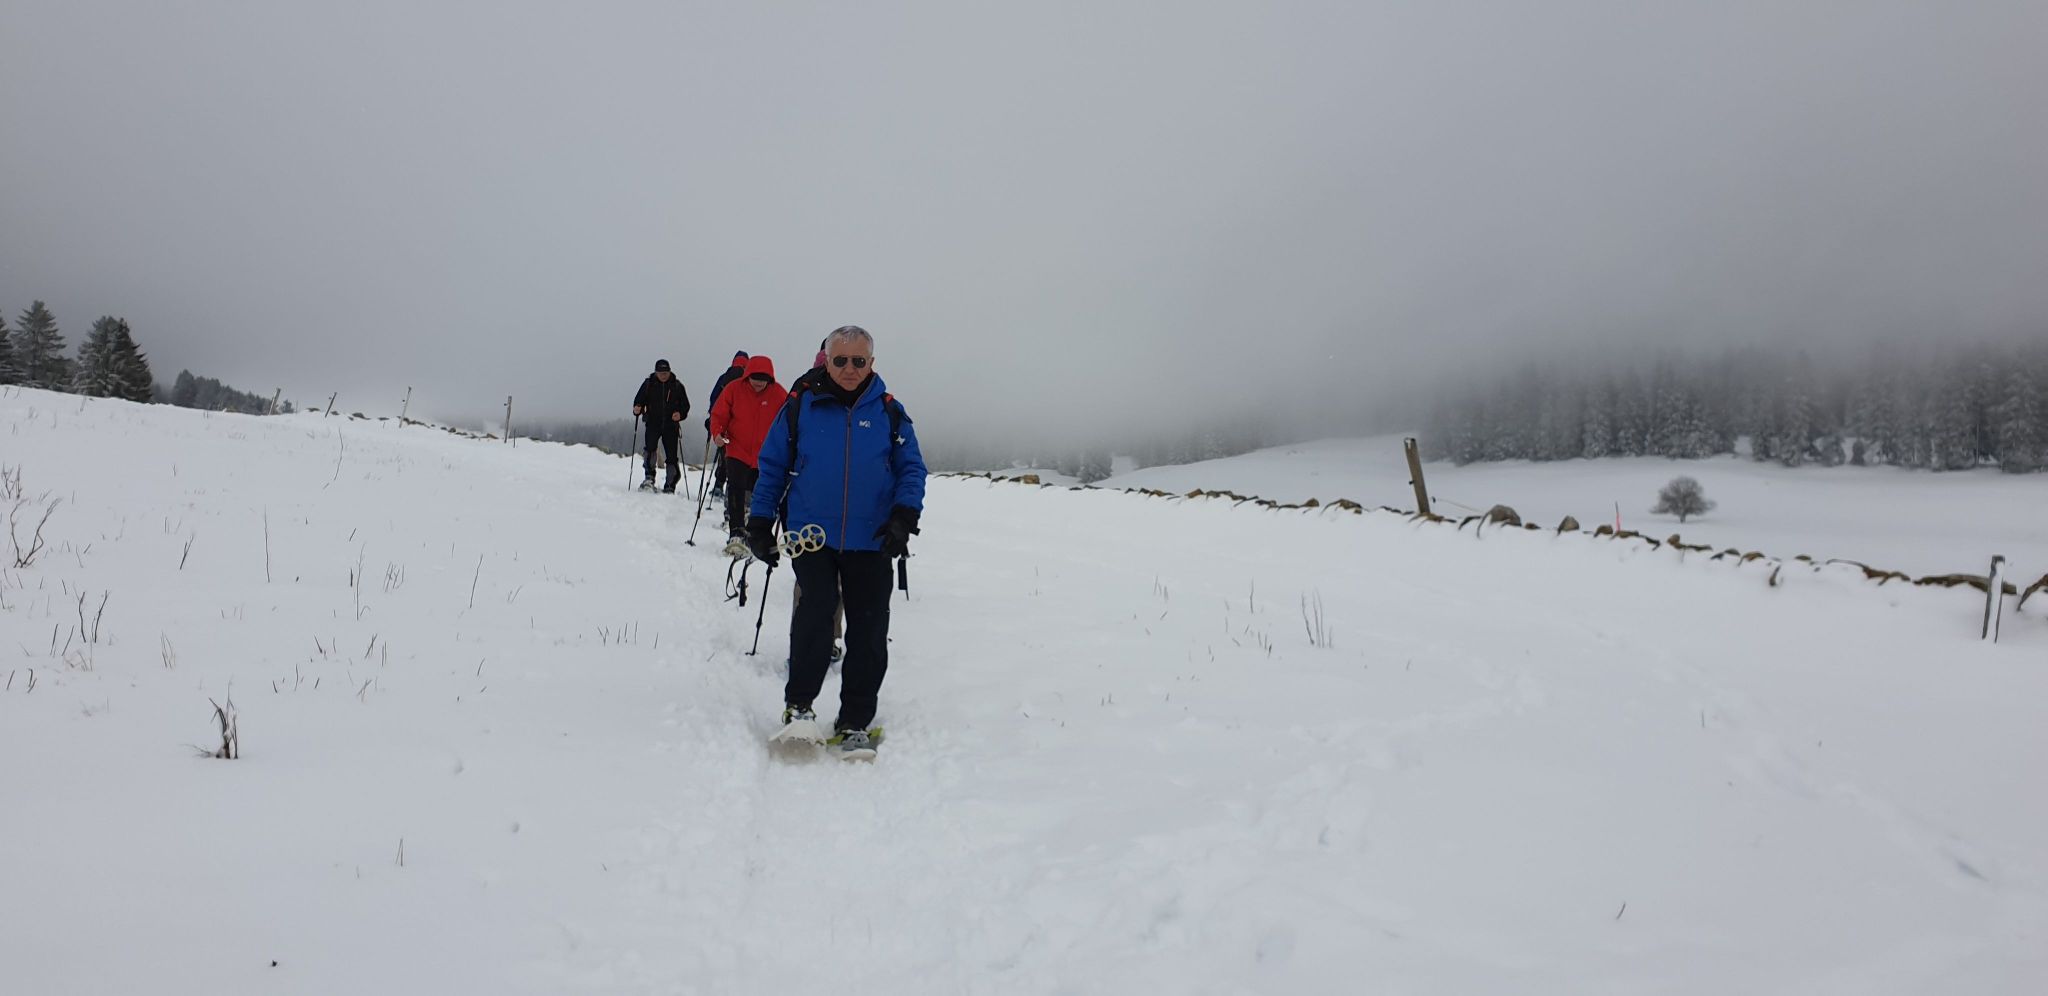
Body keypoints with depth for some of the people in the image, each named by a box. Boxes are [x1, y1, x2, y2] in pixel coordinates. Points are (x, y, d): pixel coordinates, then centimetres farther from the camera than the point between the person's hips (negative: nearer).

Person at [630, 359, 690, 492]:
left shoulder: (677, 386, 4)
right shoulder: (648, 384, 5)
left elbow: (685, 405, 6)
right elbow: (639, 400, 9)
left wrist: (680, 414, -15)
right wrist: (637, 409, -14)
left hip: (671, 424, 0)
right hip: (653, 422, 0)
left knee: (671, 455, -1)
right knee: (650, 447, -23)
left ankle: (670, 487, 7)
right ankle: (650, 477, -8)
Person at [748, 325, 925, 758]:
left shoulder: (889, 412, 6)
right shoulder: (799, 408, 5)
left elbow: (912, 468, 6)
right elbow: (772, 467, 11)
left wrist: (904, 516, -9)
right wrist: (760, 523, 7)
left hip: (870, 543, 1)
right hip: (811, 536, -1)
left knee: (868, 633, 2)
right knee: (815, 613, -19)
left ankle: (855, 723, 14)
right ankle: (798, 706, -2)